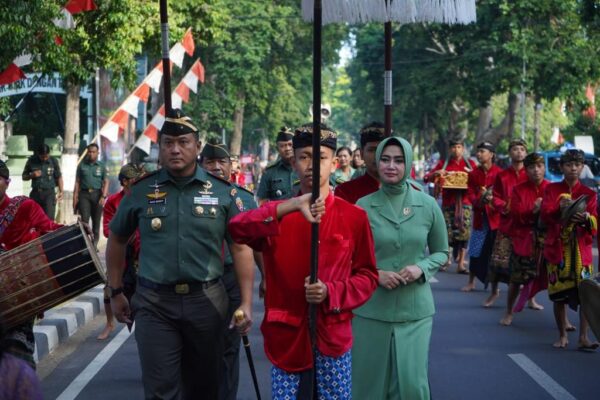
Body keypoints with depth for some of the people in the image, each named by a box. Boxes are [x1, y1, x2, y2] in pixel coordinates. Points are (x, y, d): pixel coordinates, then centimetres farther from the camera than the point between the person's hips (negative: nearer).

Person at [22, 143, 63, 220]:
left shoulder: (54, 161, -1)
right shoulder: (31, 161, 0)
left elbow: (59, 177, 8)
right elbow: (24, 177, 10)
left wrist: (61, 191, -1)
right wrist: (32, 175, -11)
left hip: (49, 193, -2)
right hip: (35, 193, 2)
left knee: (49, 218, -11)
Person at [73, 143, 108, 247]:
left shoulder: (101, 166, 8)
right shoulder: (82, 165, 9)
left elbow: (106, 182, 4)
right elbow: (77, 182, 9)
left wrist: (103, 196, -9)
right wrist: (75, 197, 1)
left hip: (97, 194, 1)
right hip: (84, 194, -1)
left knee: (96, 221, 4)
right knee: (84, 219, -12)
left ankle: (94, 244, 12)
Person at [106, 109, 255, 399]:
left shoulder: (222, 191, 0)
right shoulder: (141, 191, 2)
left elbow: (240, 248, 1)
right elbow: (117, 240, 14)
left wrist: (246, 302, -4)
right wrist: (116, 292, 12)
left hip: (206, 300, 1)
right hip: (154, 303, 0)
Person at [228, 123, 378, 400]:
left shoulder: (354, 217, 0)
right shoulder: (278, 214, 2)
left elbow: (367, 276, 4)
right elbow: (237, 228, -18)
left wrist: (331, 293, -15)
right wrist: (290, 206, -29)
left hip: (333, 337, 0)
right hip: (286, 337, 0)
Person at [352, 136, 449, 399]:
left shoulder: (428, 205, 1)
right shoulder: (363, 207, -2)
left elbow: (442, 252, 11)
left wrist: (421, 268, -9)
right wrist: (375, 274, -12)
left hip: (415, 309, 0)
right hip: (371, 310, 0)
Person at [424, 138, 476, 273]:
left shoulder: (470, 164, 9)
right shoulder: (443, 164, 8)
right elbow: (427, 178, 7)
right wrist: (436, 173, -13)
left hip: (464, 202, 0)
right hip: (448, 202, 0)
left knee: (464, 232, -5)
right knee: (447, 232, -2)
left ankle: (460, 264, 1)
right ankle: (447, 259, 19)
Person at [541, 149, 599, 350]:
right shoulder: (552, 189, 8)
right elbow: (545, 214, -6)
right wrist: (561, 209, -24)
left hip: (581, 248, 0)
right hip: (557, 248, 0)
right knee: (558, 295, 2)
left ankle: (583, 337, -8)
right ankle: (562, 336, 15)